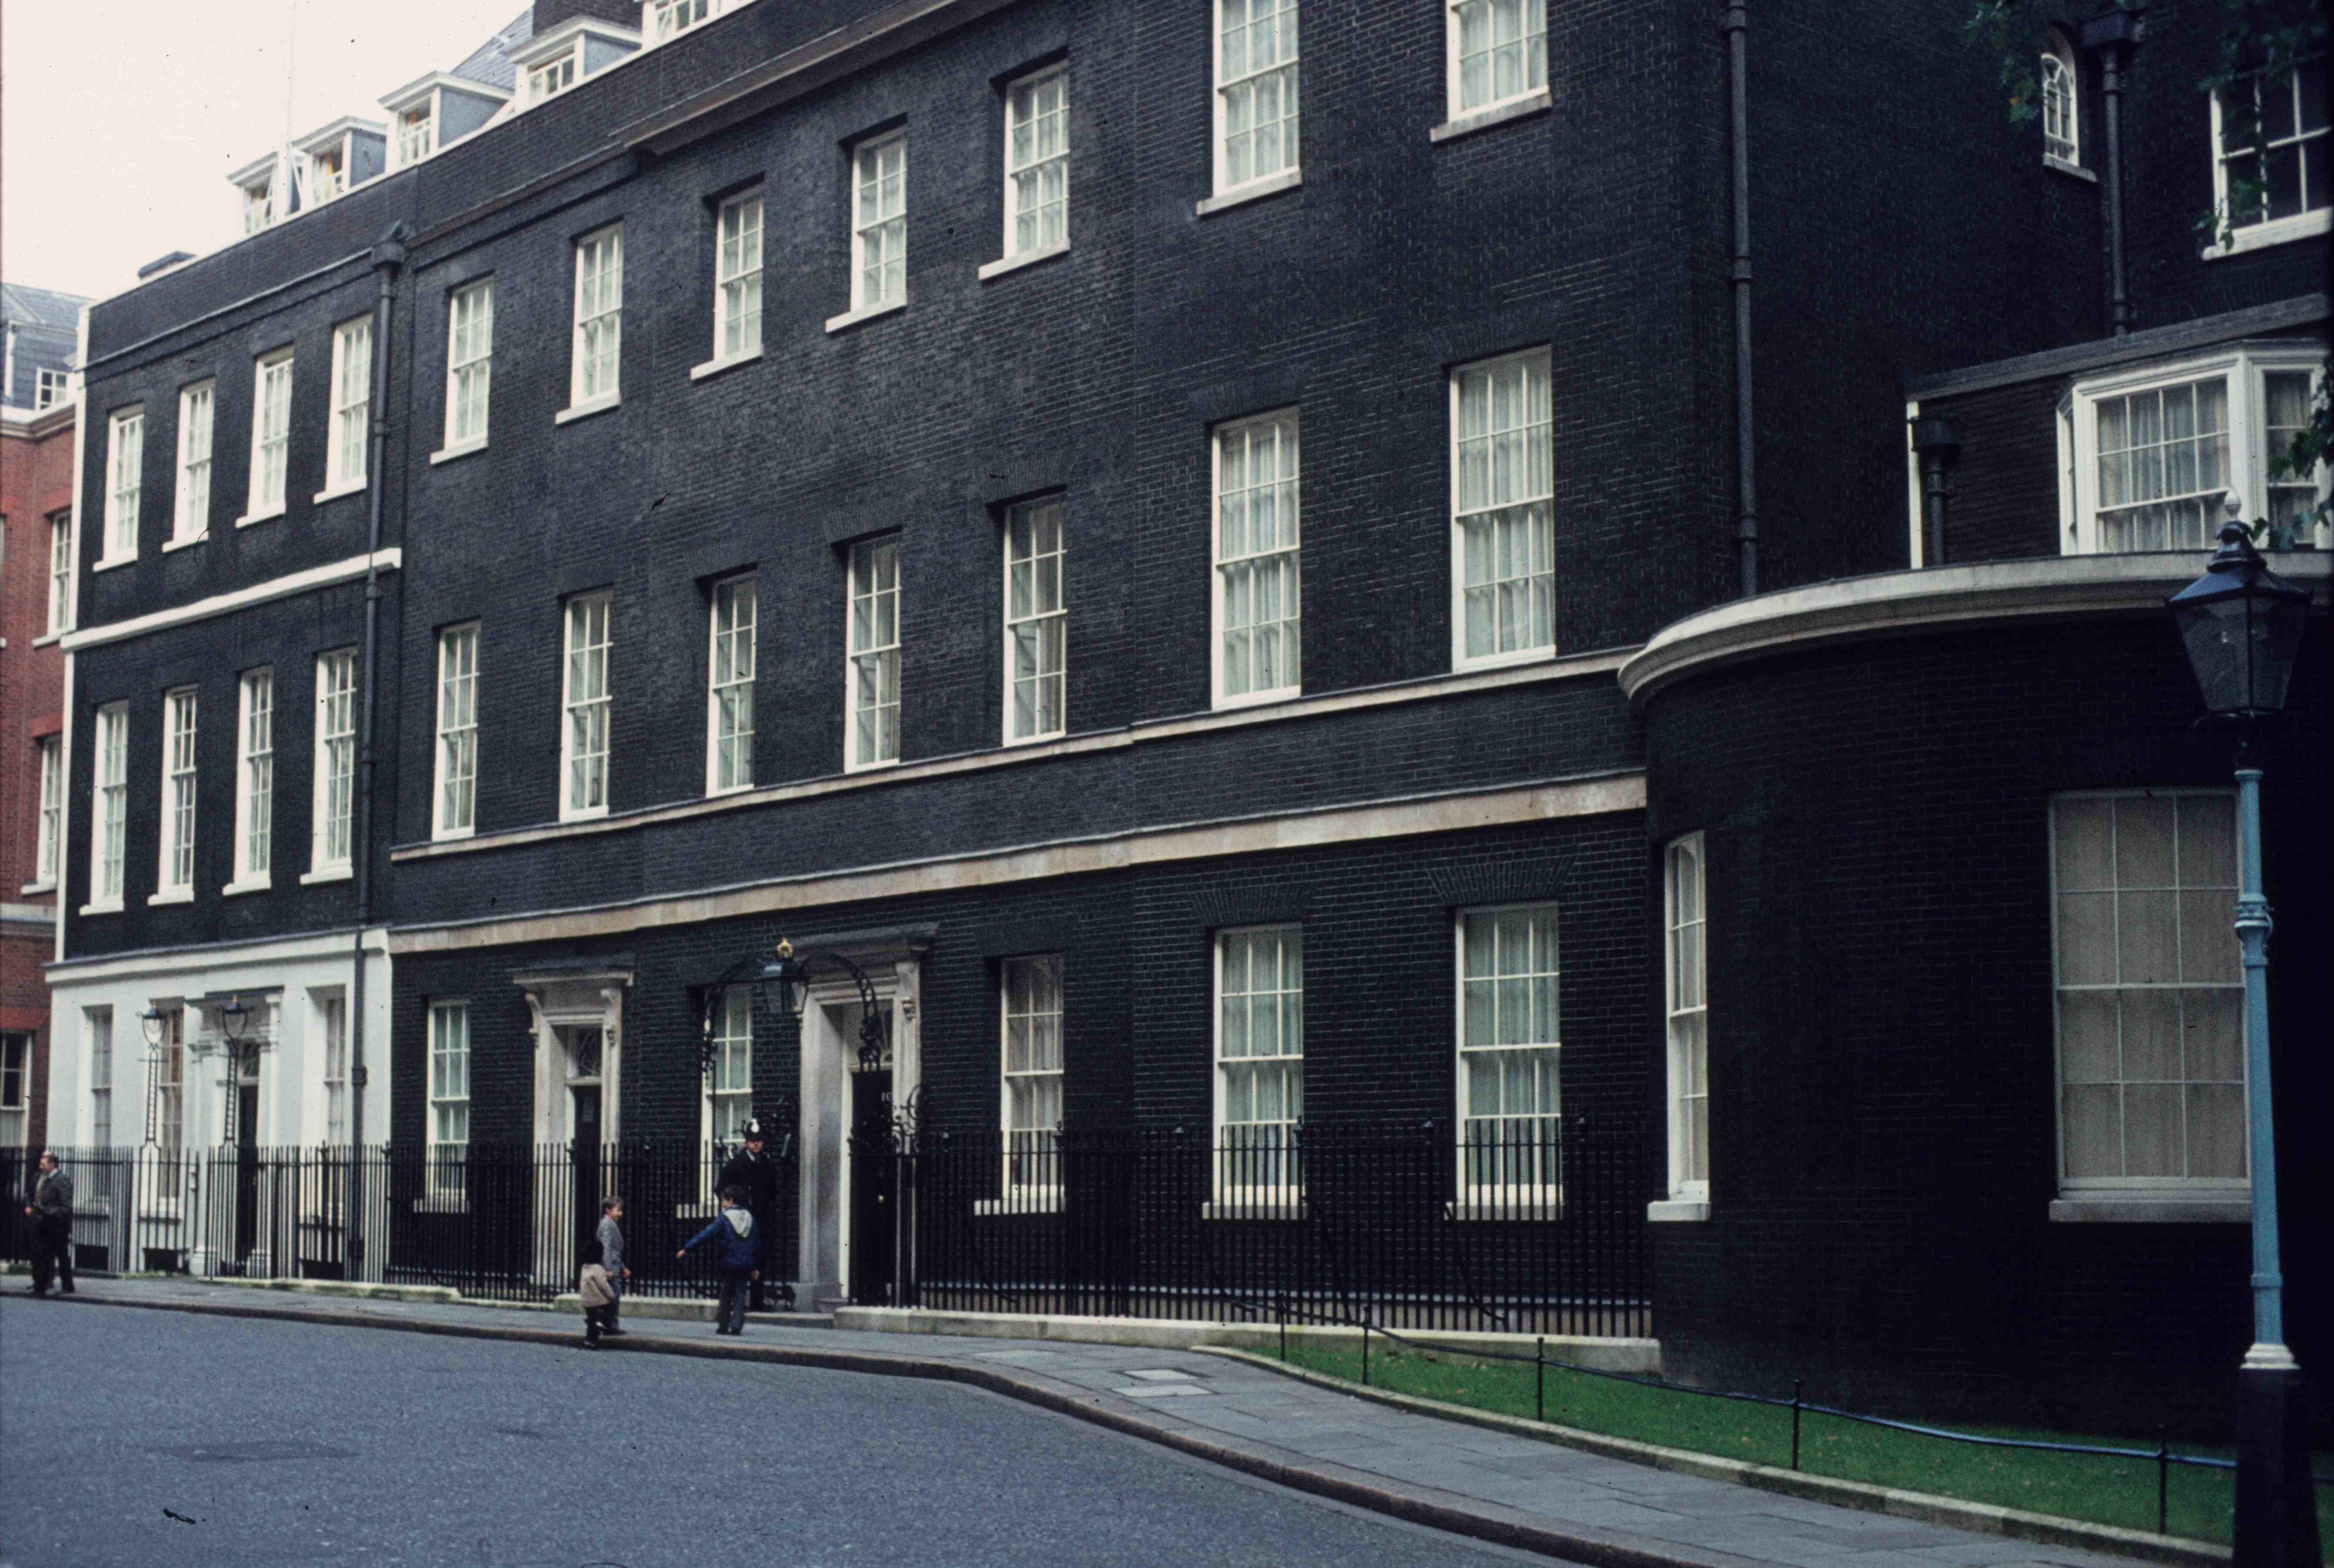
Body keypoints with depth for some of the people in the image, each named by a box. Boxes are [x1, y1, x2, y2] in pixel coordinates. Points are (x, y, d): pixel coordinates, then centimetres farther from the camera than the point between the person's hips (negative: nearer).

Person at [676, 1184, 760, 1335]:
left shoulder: (723, 1218, -8)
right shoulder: (750, 1219, 7)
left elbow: (706, 1235, -15)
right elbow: (757, 1244, 12)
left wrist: (686, 1249, -14)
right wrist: (755, 1267, 20)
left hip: (729, 1264, -3)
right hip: (746, 1266, 3)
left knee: (726, 1296, 10)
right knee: (740, 1296, 5)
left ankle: (723, 1326, 13)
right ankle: (737, 1326, -5)